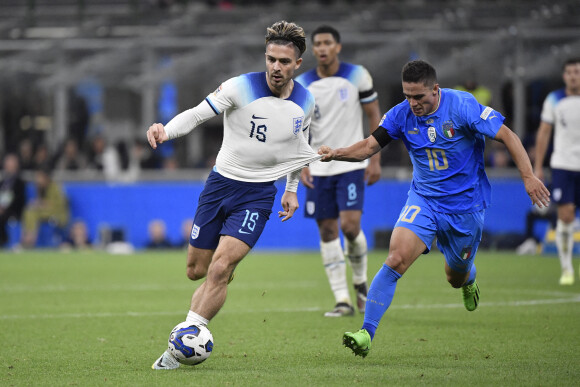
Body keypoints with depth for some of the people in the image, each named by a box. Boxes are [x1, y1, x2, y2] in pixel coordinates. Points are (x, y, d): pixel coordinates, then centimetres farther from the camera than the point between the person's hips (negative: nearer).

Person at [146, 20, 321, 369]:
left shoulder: (305, 103, -2)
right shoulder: (242, 87, -13)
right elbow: (198, 114, -17)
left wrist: (293, 189, 18)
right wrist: (166, 131, -36)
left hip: (258, 194, -1)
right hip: (220, 183, 1)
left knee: (219, 269, -17)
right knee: (196, 271, 8)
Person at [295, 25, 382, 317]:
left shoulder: (357, 76, -3)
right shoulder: (302, 84, 2)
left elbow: (374, 116, 2)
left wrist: (375, 159, -3)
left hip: (351, 164, -3)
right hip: (319, 169, 3)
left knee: (350, 225, -14)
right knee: (327, 230, 0)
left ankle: (360, 281, 13)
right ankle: (342, 300, 4)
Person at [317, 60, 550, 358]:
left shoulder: (463, 106, -18)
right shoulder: (401, 114, -8)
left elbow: (507, 136, -15)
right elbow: (370, 146, -5)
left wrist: (529, 177, -22)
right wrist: (337, 153, -25)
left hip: (466, 204, -1)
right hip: (424, 201, 1)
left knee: (456, 278, 14)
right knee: (396, 259, -22)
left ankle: (468, 279, 55)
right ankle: (366, 333, -24)